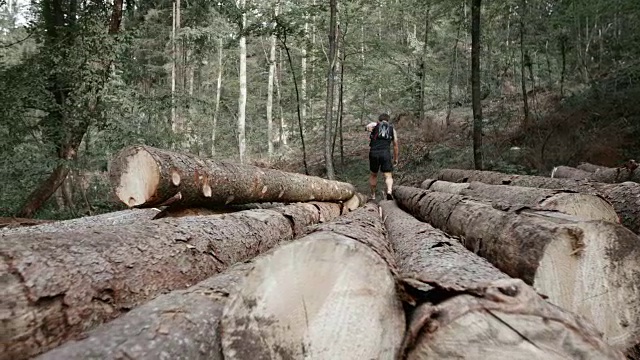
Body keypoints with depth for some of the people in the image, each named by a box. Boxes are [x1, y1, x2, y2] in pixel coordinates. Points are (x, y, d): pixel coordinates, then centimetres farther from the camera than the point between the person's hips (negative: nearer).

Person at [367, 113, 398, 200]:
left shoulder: (374, 125, 20)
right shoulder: (392, 129, 20)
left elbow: (369, 126, -5)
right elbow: (395, 145, 19)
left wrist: (369, 127, -20)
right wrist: (396, 158, 23)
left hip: (374, 153, 1)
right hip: (386, 153, -1)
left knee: (373, 175, 20)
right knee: (388, 176, -4)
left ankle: (373, 196, 26)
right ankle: (389, 192, -31)